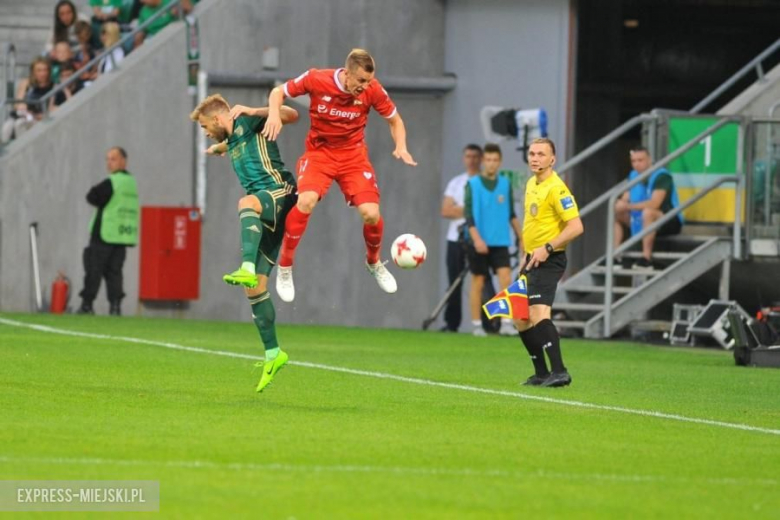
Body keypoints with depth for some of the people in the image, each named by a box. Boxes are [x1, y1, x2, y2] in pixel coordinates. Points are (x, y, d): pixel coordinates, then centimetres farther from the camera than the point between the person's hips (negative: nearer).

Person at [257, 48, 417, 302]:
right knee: (306, 201, -29)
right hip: (319, 151, -2)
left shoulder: (372, 90, -13)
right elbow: (278, 92, -2)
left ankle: (374, 263, 22)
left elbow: (394, 120, 3)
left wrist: (401, 147, -14)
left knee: (371, 213, -13)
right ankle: (285, 269, -10)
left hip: (354, 155, 2)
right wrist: (274, 114, -22)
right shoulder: (316, 80, -18)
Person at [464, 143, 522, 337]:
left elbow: (512, 214, 16)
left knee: (506, 278, -13)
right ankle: (476, 325, 12)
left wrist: (521, 237, 15)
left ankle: (506, 323, -12)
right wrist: (476, 238, -18)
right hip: (478, 243, -2)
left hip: (500, 242, 2)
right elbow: (468, 214, -7)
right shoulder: (472, 184, -2)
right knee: (478, 282, 3)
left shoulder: (505, 184, 8)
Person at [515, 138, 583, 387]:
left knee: (538, 314, -24)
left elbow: (576, 226, -22)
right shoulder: (531, 184, 13)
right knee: (520, 319, 12)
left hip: (548, 261, -10)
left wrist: (547, 248, -26)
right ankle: (541, 373, 20)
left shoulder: (556, 188, -16)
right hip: (533, 261, 10)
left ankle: (559, 371, -29)